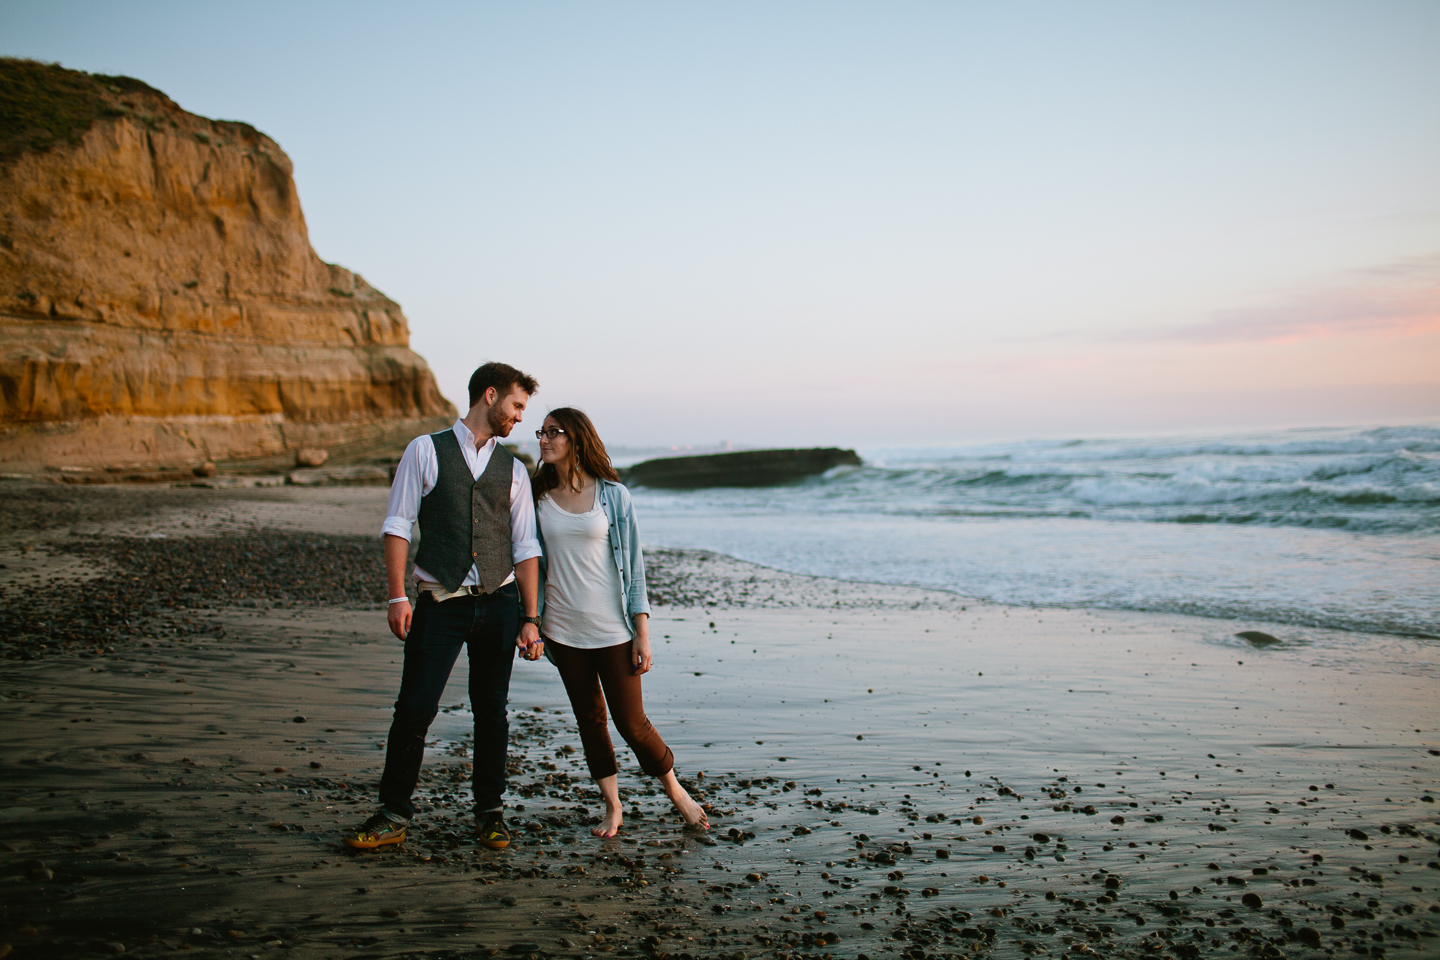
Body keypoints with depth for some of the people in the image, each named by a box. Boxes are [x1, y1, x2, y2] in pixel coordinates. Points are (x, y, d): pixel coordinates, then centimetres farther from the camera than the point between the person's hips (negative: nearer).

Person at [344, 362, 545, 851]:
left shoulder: (513, 469, 10)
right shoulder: (425, 450, 2)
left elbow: (526, 548, 8)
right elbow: (397, 526, -1)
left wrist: (530, 619, 2)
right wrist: (398, 596, -9)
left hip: (499, 600, 3)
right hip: (441, 602, -2)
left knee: (491, 710, 8)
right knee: (414, 708, -3)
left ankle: (490, 812, 22)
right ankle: (394, 814, 12)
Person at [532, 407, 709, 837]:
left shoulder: (613, 495, -4)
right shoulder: (539, 498, 4)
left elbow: (633, 564, -3)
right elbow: (534, 563, 9)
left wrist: (643, 632, -6)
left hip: (612, 629, -3)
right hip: (563, 631, 3)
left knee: (632, 723, 0)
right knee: (590, 720, 10)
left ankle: (675, 790, 23)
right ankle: (612, 806, 25)